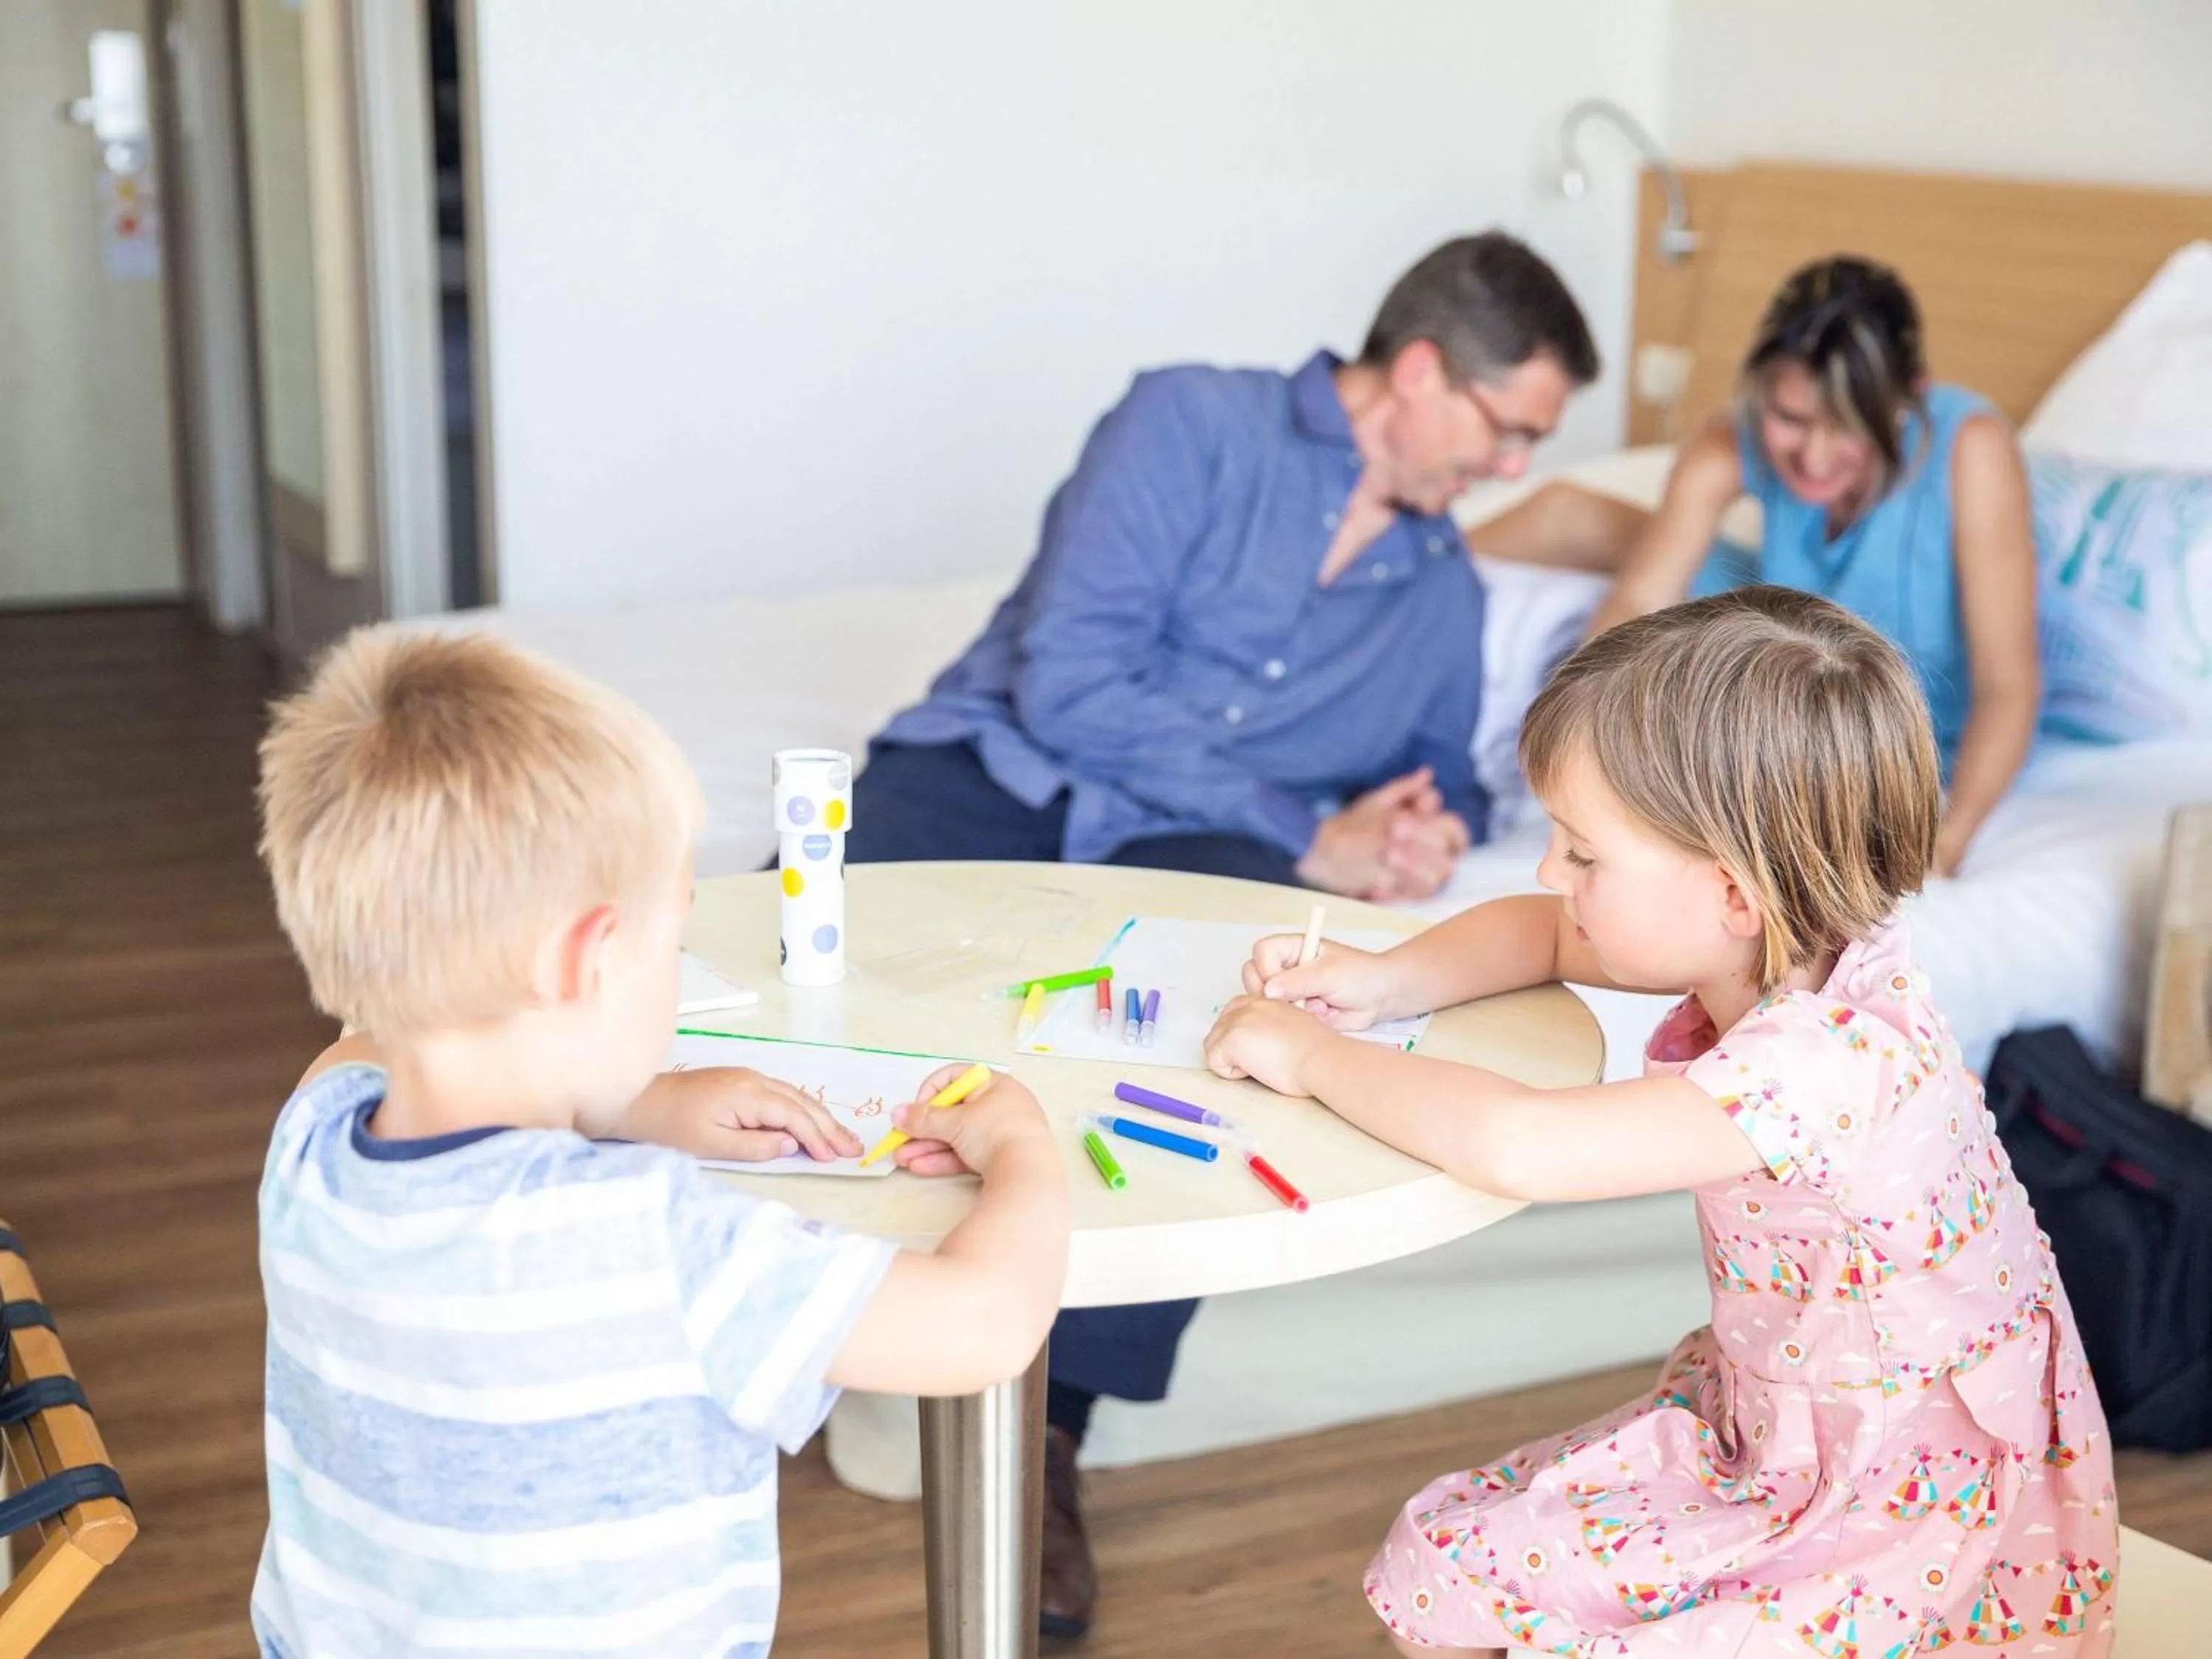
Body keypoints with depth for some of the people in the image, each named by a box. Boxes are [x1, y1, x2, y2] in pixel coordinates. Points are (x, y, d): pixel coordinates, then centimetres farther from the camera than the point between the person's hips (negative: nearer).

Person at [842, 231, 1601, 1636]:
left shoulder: (1449, 594, 21)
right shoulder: (1196, 427, 2)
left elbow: (1445, 774, 36)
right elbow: (1070, 683, -10)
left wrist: (1430, 831, 9)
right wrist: (1308, 834, -9)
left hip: (1193, 855, 3)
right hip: (1000, 774, -3)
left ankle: (1047, 1428, -26)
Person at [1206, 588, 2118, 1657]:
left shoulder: (1829, 1063, -33)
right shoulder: (1775, 957, -7)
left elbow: (1513, 1146, -41)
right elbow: (1545, 935, 12)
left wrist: (1315, 1058, -25)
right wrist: (1386, 984, -6)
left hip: (1919, 1529, -8)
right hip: (1764, 1438, 8)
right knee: (1439, 1568, 5)